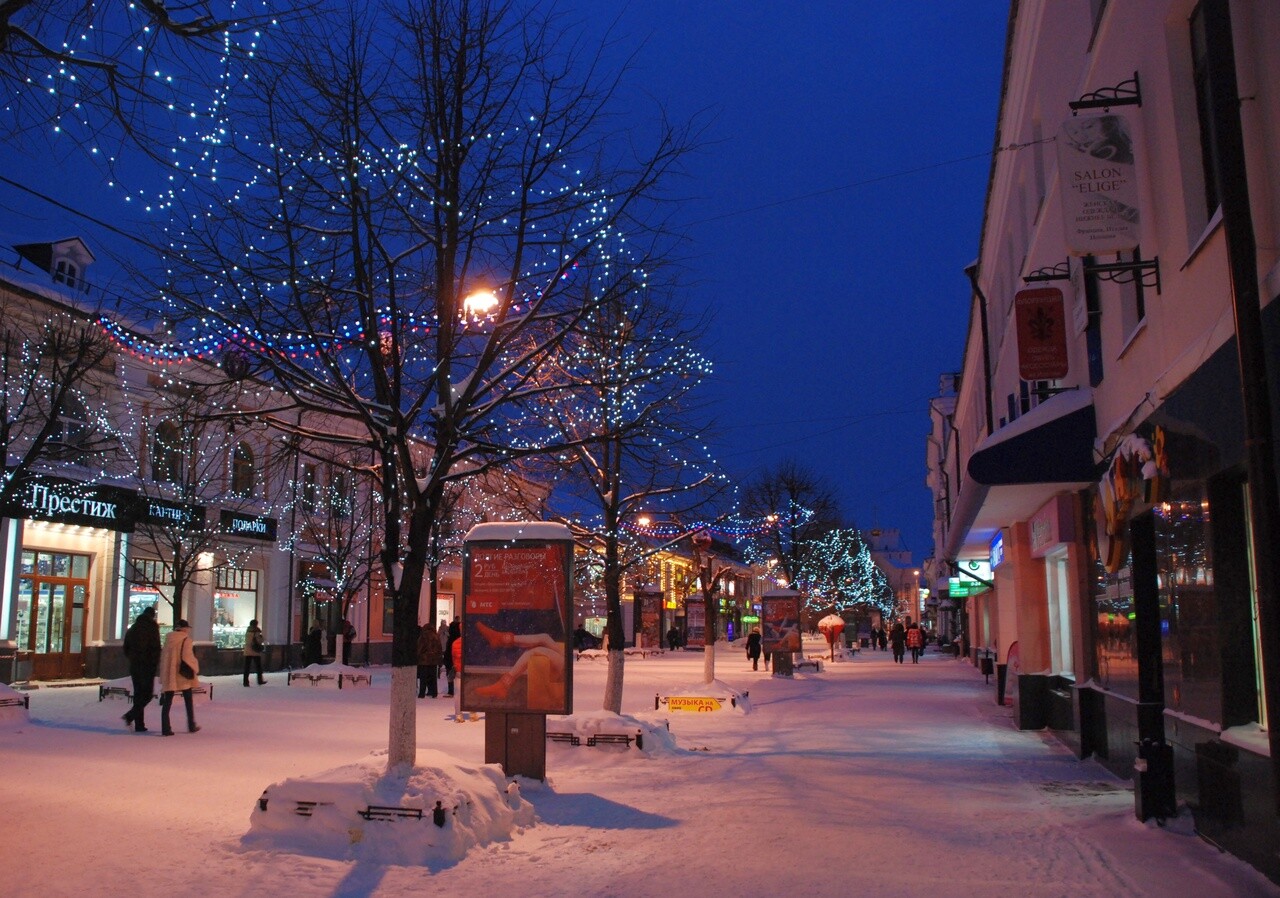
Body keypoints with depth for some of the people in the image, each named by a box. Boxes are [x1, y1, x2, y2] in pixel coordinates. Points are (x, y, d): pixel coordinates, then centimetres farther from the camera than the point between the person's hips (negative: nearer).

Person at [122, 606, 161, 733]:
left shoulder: (132, 628, 12)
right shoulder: (152, 627, -7)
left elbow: (126, 648, 15)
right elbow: (156, 648, -12)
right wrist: (156, 663, -5)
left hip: (134, 665, 6)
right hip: (147, 665, -6)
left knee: (138, 693, 10)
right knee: (147, 693, -2)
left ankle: (139, 724, 9)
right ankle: (131, 715, -20)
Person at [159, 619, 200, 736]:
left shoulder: (168, 639, 6)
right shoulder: (186, 640, -11)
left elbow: (163, 656, 10)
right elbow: (188, 657, -18)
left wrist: (164, 674, 17)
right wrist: (196, 668, -3)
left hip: (169, 675, 4)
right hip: (184, 675, -4)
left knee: (167, 702, 5)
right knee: (188, 702, 13)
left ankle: (165, 728, -3)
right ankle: (191, 726, 20)